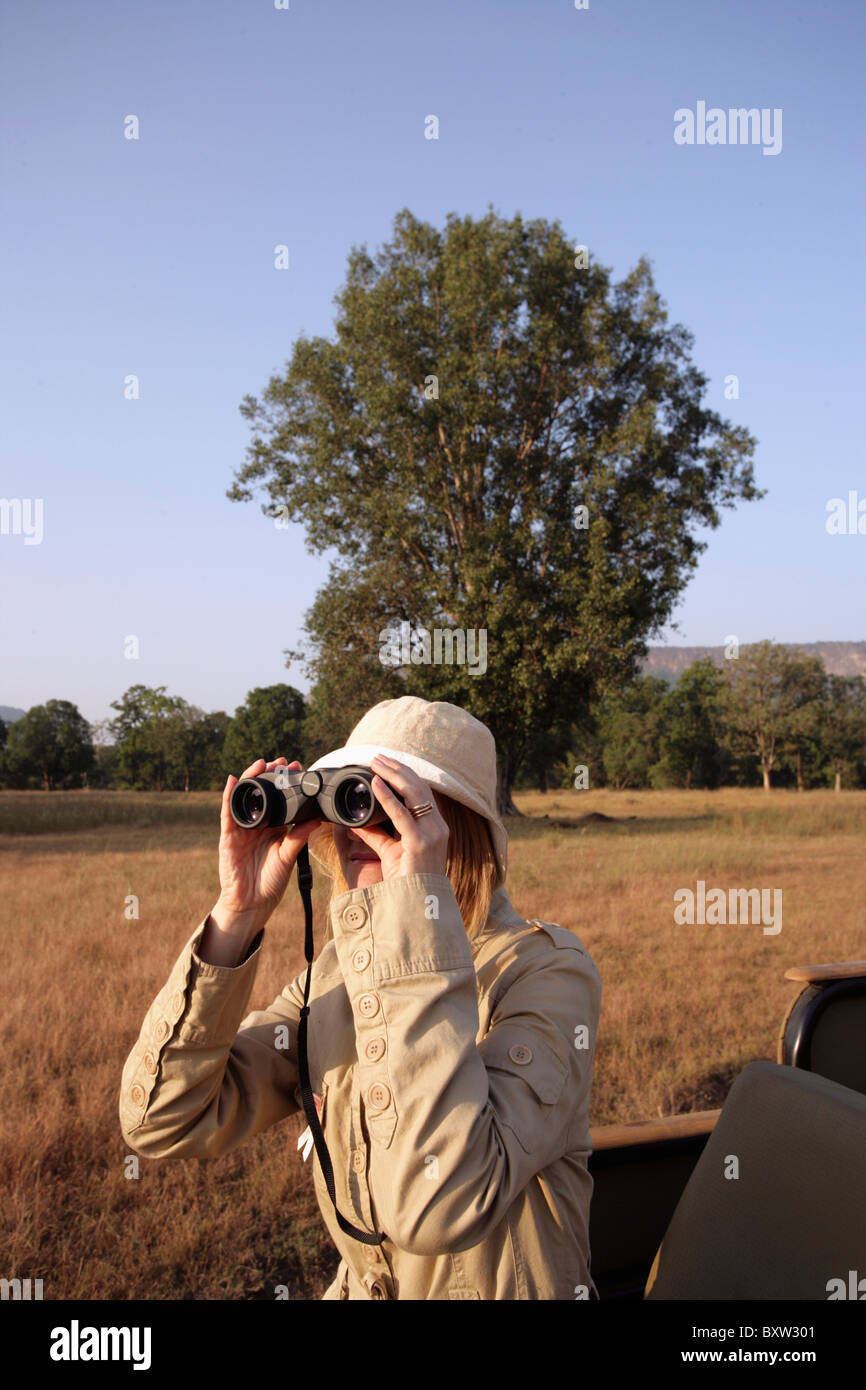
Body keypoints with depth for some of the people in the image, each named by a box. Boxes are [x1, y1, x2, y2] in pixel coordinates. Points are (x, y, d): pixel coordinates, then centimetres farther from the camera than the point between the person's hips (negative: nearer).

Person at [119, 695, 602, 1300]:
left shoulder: (547, 967, -17)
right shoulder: (338, 967, 0)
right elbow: (164, 1120, -7)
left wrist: (418, 907, -31)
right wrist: (238, 915, -15)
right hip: (360, 1284, 3)